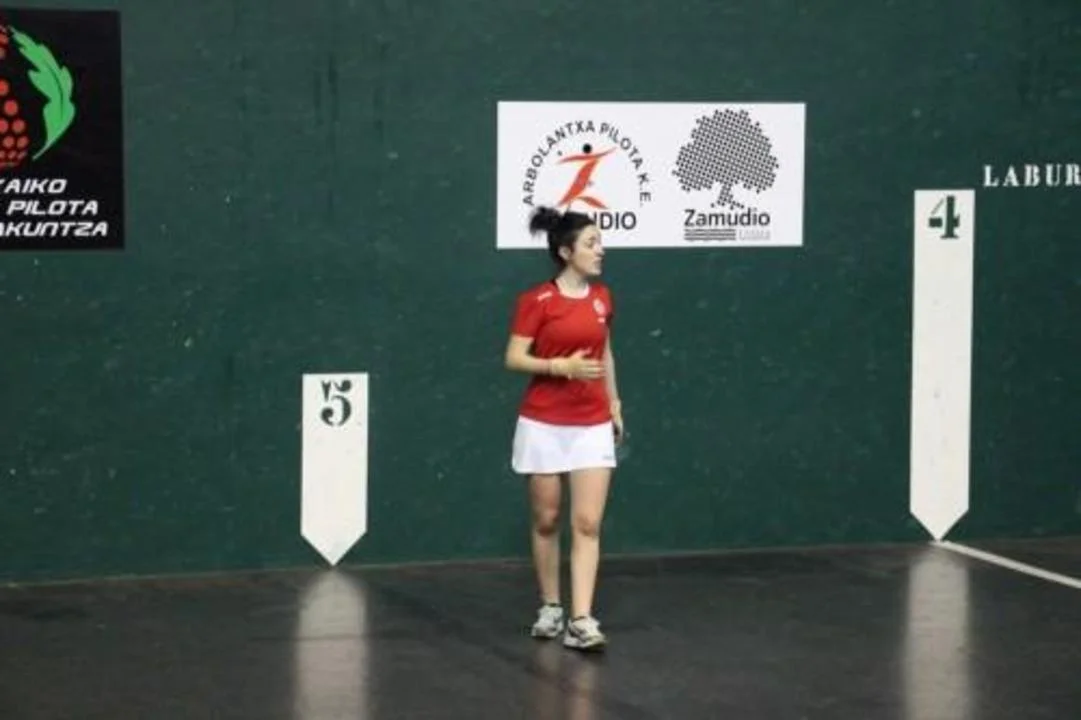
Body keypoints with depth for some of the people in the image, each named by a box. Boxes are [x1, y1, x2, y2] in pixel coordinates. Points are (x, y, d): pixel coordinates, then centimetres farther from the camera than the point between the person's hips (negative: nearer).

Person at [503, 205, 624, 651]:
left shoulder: (602, 297, 7)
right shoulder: (536, 301, -10)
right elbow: (514, 359, -11)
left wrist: (614, 403, 19)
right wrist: (563, 367, -23)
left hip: (592, 425, 4)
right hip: (544, 425, -3)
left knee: (588, 523, -6)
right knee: (546, 520, 8)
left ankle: (581, 622, -10)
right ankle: (550, 607, 25)